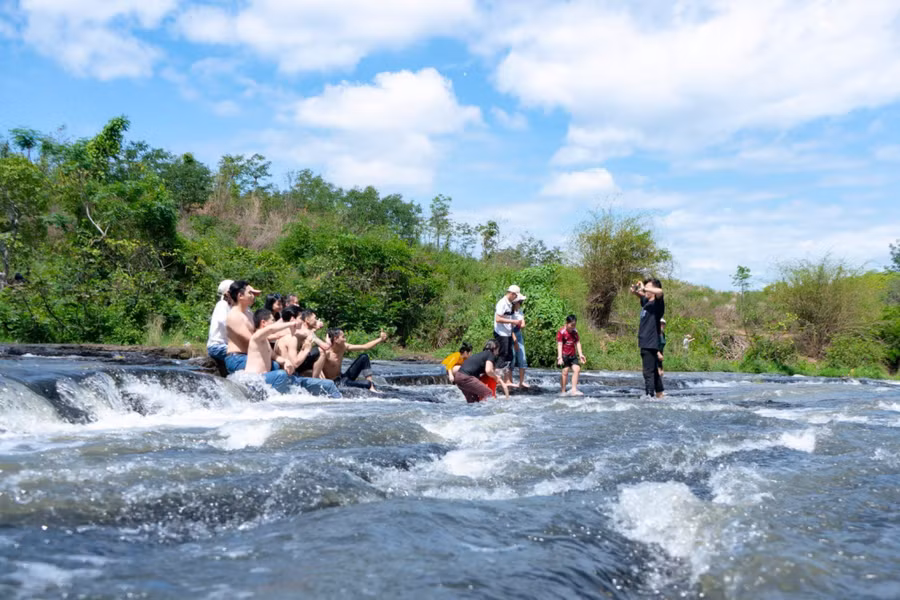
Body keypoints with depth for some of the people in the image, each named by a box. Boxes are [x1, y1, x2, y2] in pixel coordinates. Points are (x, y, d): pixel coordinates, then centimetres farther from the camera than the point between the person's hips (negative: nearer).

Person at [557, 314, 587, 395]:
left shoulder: (575, 332, 9)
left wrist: (580, 354, 7)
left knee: (577, 369, -6)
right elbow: (559, 345, -15)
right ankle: (562, 391, 3)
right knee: (565, 371, -7)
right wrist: (560, 357, -22)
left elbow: (578, 343, 13)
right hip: (564, 354, -6)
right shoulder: (561, 332, -11)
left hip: (573, 355, 6)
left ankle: (574, 390, -2)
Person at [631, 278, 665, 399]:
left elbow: (659, 291, -32)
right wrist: (635, 291, 8)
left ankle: (649, 396, -12)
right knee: (653, 371, 17)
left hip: (651, 343, -9)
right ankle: (660, 395, 26)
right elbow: (641, 295, 30)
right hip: (645, 342, 9)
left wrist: (644, 288, -22)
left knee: (649, 372, -11)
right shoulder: (646, 301, 12)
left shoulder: (657, 303, -11)